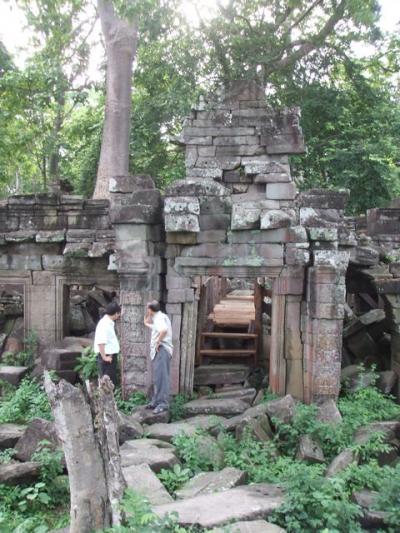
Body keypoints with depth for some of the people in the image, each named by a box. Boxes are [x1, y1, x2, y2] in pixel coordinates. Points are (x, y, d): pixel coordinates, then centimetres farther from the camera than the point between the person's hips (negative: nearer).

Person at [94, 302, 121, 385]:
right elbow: (100, 342, -26)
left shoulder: (110, 323, 13)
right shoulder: (104, 324, -18)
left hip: (111, 356, 10)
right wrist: (104, 357, -23)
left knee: (112, 382, 15)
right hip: (107, 357, -10)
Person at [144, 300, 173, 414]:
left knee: (161, 378, -11)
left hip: (161, 350, -11)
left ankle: (163, 403, -11)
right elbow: (146, 322, 38)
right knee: (157, 378, 15)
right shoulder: (159, 317, 19)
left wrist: (158, 342, -24)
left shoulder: (159, 318, -13)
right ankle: (156, 401, 22)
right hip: (157, 351, 11)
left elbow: (164, 330, -34)